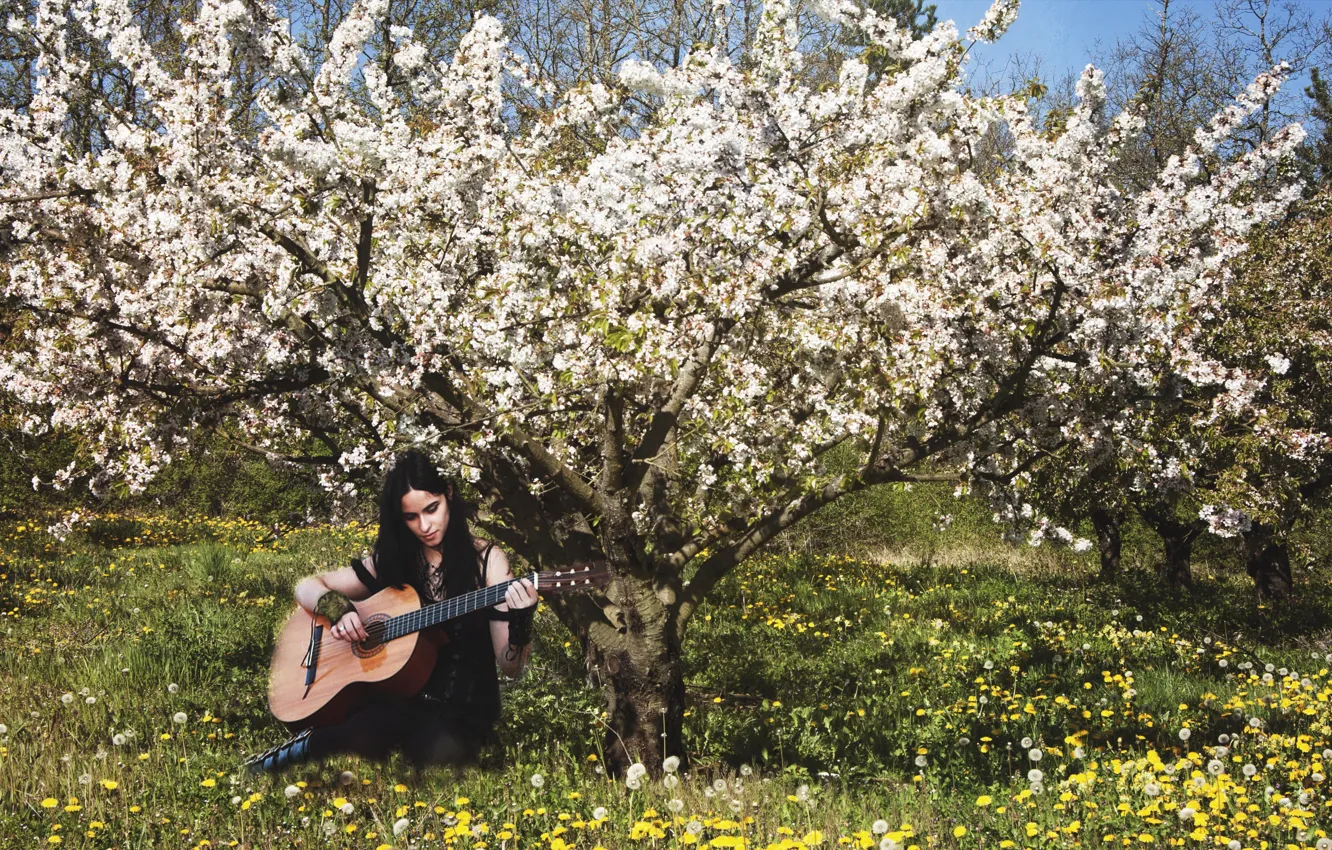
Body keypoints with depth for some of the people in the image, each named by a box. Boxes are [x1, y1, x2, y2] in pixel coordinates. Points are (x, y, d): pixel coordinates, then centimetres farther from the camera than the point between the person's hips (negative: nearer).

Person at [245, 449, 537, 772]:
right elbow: (307, 587, 13)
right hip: (398, 695, 1)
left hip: (463, 707, 0)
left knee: (441, 751, -36)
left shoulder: (486, 560, -3)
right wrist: (339, 609, -8)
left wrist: (519, 621, -25)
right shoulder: (390, 563, 6)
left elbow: (510, 666, -4)